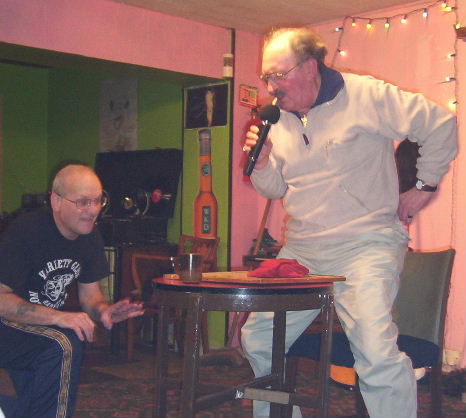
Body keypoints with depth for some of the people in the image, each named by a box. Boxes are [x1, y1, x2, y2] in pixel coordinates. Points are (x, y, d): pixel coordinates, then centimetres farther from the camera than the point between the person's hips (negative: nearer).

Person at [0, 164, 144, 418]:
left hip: (43, 326, 8)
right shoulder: (24, 232, -24)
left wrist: (102, 311, -18)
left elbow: (90, 294, 6)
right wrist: (57, 316, -38)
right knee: (65, 344, -31)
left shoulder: (90, 238, 1)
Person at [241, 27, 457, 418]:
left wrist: (424, 185, 1)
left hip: (366, 244, -6)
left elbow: (440, 124, -3)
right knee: (258, 339, 9)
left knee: (377, 353, -24)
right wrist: (262, 162, -3)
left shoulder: (366, 96, -8)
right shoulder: (278, 117, 10)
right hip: (301, 250, 7)